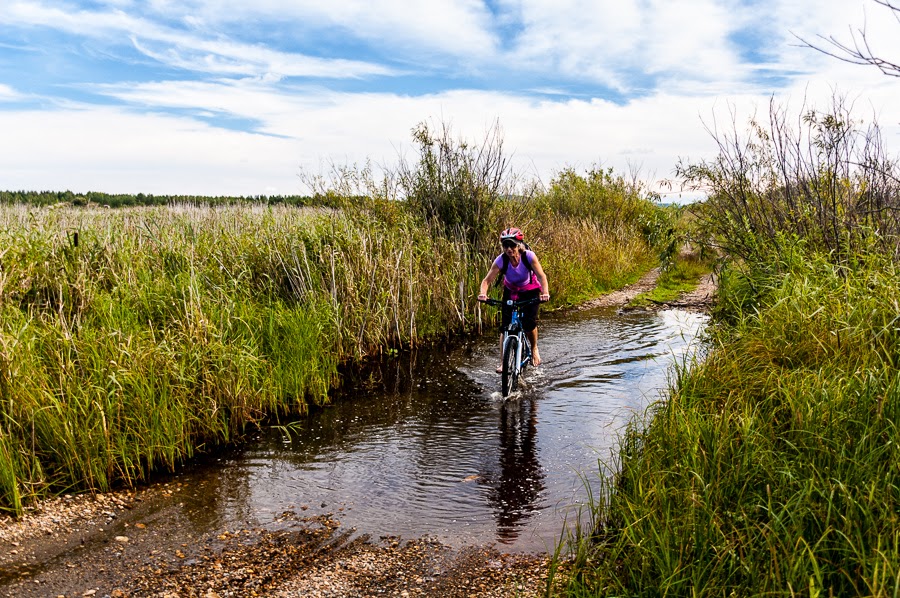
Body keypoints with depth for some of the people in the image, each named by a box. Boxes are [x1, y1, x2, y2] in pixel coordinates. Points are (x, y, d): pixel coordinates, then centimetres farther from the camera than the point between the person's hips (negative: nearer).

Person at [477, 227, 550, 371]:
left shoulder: (529, 256, -28)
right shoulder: (501, 260, -25)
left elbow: (541, 276, -35)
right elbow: (487, 280, -29)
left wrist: (545, 293, -53)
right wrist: (482, 293, -50)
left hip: (530, 291, -1)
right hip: (511, 292, 2)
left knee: (529, 323, -18)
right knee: (505, 327, -10)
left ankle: (534, 349, 14)